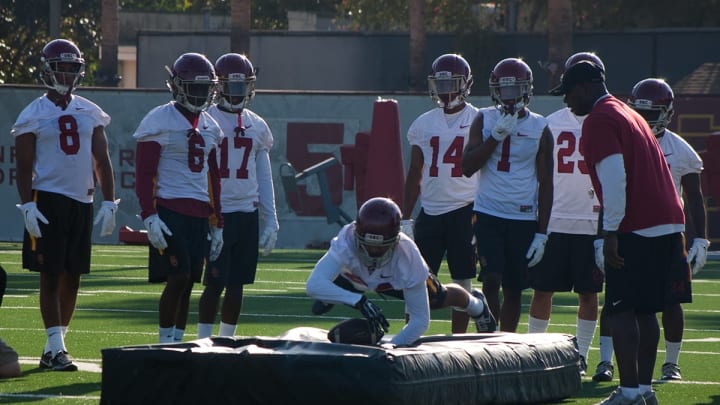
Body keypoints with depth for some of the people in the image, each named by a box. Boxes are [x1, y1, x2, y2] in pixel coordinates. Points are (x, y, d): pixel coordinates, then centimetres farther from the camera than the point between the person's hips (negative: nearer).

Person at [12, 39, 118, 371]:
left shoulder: (90, 113, 10)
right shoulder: (33, 115, -2)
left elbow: (102, 161, 12)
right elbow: (24, 167, -4)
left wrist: (109, 203, 5)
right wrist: (27, 206, -13)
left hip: (82, 202, 5)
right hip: (48, 200, -5)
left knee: (72, 276, 6)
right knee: (51, 275, -5)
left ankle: (53, 346, 14)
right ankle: (55, 346, -6)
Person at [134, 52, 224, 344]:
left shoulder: (210, 127, 15)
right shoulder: (159, 121, -5)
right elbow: (144, 174, -8)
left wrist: (216, 224, 18)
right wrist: (149, 217, -17)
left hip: (199, 214, 6)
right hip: (169, 210, -6)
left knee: (187, 282, 6)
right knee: (177, 278, -12)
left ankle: (177, 343, 11)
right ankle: (165, 344, -5)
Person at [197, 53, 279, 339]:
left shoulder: (257, 127, 12)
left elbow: (264, 179, 16)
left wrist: (271, 221, 11)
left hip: (247, 214, 5)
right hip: (216, 214, -5)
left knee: (237, 284, 6)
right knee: (215, 283, -6)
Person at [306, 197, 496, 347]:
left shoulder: (408, 257, -47)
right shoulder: (346, 243, -51)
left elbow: (420, 320, -41)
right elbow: (314, 285, -65)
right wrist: (359, 301, -75)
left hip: (397, 280, 0)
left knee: (439, 298, 20)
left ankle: (476, 305, 56)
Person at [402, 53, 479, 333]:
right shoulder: (424, 124, 9)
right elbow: (414, 176, 14)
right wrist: (405, 218, 9)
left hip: (464, 212, -3)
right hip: (430, 212, 3)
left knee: (462, 283, 3)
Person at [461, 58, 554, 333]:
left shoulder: (540, 129, 1)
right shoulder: (485, 120, 4)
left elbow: (545, 184, 2)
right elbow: (467, 167, -5)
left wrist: (541, 233, -3)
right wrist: (496, 136, -14)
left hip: (524, 219, 0)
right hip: (488, 214, 0)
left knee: (513, 290, 5)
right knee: (491, 281, -15)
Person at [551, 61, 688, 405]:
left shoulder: (599, 121, -8)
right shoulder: (628, 115, 22)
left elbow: (614, 178, -18)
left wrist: (610, 232, -17)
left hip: (635, 228, -9)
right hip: (667, 222, 9)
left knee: (621, 311, -7)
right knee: (645, 309, 13)